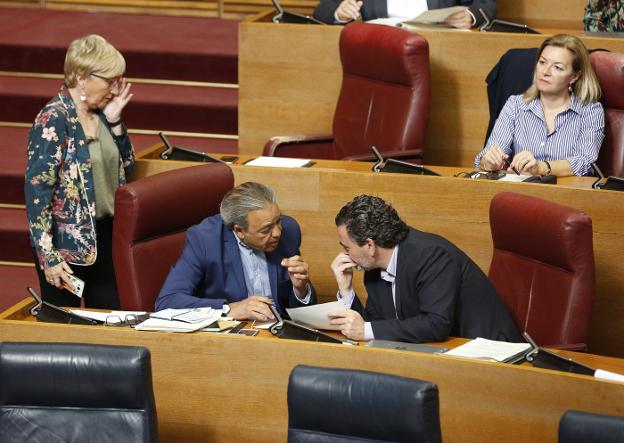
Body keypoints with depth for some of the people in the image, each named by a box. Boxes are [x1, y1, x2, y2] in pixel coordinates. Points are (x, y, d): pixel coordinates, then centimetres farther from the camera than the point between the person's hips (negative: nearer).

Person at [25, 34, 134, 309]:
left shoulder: (101, 113, 5)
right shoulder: (54, 120, -16)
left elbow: (124, 167, 14)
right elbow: (37, 189, -18)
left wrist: (114, 121, -1)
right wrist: (48, 255, -22)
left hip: (105, 234, 7)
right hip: (66, 243, -7)